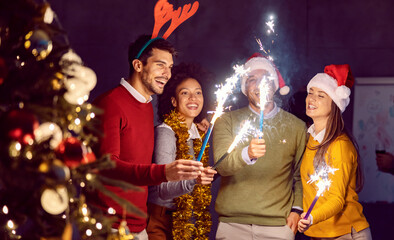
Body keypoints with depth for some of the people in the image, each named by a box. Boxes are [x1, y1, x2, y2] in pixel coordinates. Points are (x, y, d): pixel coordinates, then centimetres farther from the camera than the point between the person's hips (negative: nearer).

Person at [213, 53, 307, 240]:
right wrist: (247, 154, -30)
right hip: (233, 223, 0)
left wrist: (296, 209, 2)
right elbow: (221, 165, -11)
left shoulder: (296, 126, 10)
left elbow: (301, 175, 15)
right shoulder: (227, 121, 5)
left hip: (278, 224, 1)